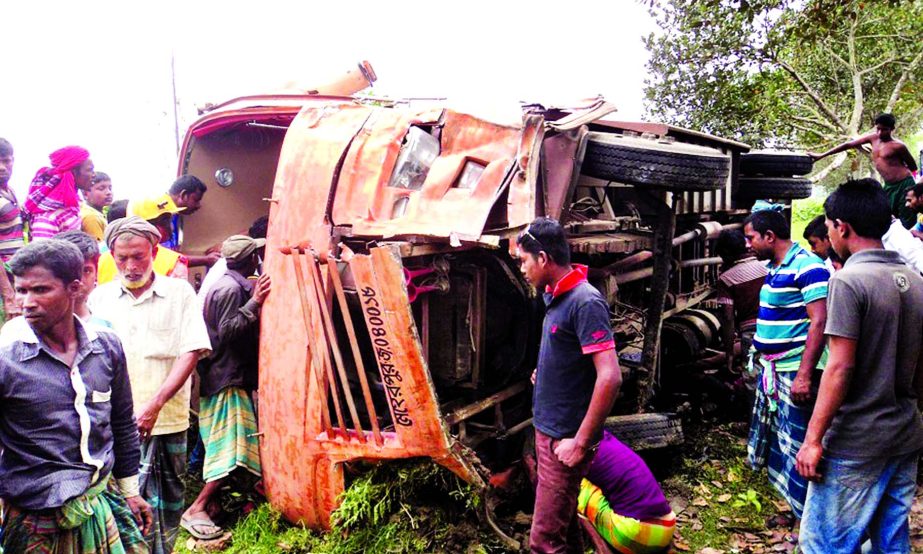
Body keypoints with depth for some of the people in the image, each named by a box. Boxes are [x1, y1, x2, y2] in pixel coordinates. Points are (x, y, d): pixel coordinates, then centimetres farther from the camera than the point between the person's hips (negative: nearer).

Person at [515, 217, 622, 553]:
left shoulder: (585, 302, -21)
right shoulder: (556, 296, 7)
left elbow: (610, 377, -26)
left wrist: (581, 442, -22)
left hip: (566, 439, -9)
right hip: (548, 430, 9)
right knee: (563, 522, 22)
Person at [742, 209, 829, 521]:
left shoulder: (807, 267, -17)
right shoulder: (775, 267, 11)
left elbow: (819, 322, -22)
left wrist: (805, 375, -26)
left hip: (795, 371, -10)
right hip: (772, 368, 10)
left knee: (796, 446, -3)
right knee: (777, 439, 18)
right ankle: (793, 508, 32)